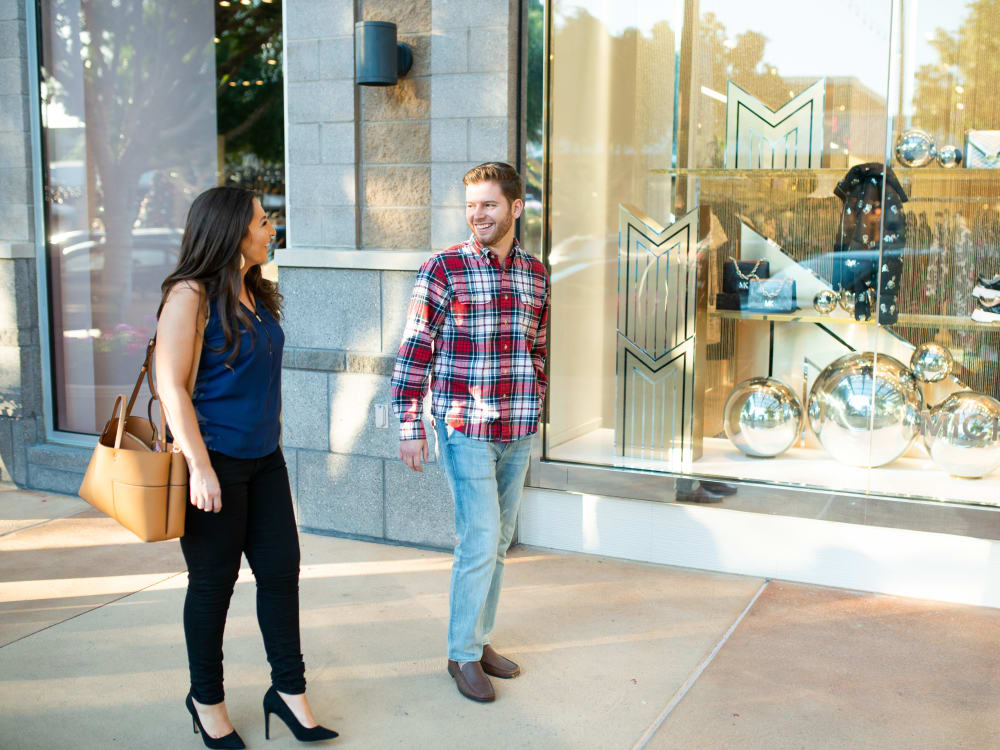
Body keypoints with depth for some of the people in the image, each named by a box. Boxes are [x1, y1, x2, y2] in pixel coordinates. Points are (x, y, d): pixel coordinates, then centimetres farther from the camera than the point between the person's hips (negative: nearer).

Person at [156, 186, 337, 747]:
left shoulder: (256, 292, 9)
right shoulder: (190, 294, -14)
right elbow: (171, 385, -18)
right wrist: (201, 467, -21)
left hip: (263, 458, 7)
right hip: (214, 461, -7)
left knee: (281, 569, 8)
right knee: (214, 581, 6)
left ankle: (289, 689, 22)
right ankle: (207, 700, 25)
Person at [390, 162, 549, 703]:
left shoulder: (536, 274, 8)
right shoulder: (443, 268, -7)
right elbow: (414, 350, -7)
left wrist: (534, 410, 16)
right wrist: (410, 426, -10)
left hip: (517, 434, 5)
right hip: (464, 429, -5)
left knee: (498, 542, 13)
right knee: (479, 541, -6)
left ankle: (479, 638, 28)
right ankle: (463, 654, 11)